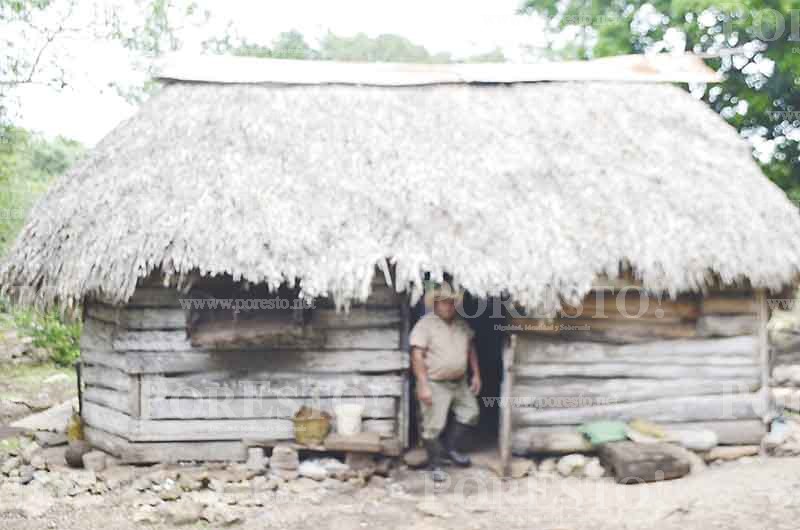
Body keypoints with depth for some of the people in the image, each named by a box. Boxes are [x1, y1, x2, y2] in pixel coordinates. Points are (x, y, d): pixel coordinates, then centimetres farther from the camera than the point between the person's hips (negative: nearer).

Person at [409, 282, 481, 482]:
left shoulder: (461, 324, 6)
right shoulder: (425, 325, -15)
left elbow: (471, 349, 17)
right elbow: (417, 356, -20)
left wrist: (476, 374, 12)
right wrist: (423, 386, -25)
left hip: (460, 382, 7)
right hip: (435, 385, -7)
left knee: (470, 413, 15)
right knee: (433, 426, -2)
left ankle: (452, 448, 31)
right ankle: (435, 465, 12)